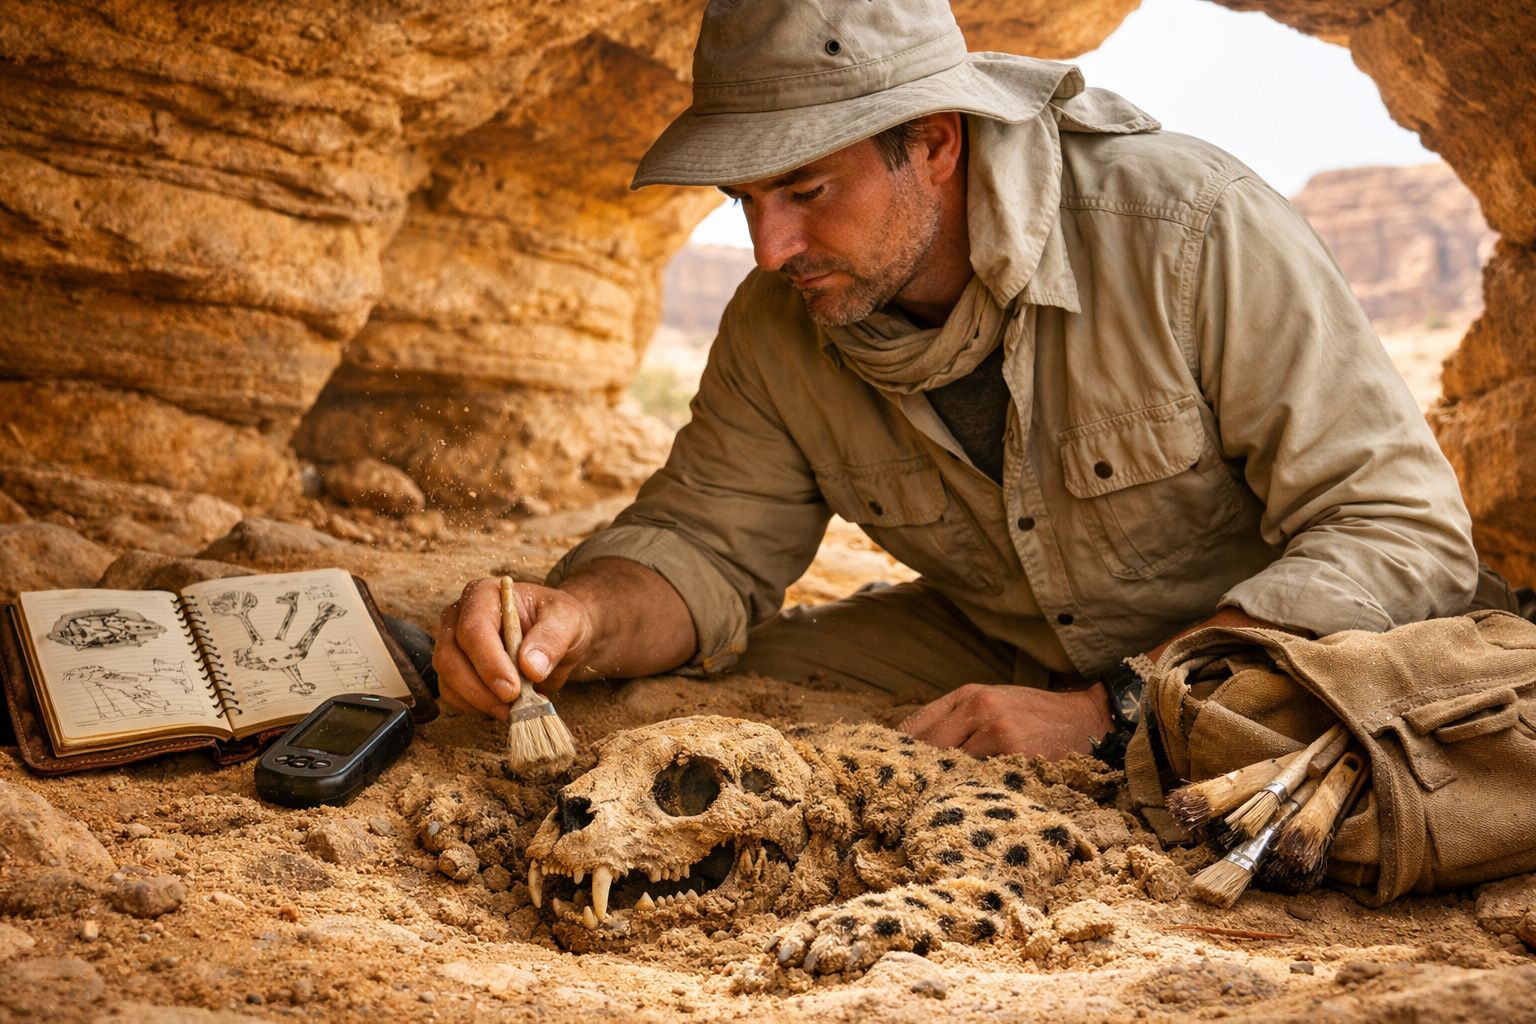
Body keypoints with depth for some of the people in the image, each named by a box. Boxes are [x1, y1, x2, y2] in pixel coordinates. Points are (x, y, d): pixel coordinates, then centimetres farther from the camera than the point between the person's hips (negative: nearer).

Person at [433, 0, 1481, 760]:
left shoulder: (1197, 234, -27)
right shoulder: (777, 328, -10)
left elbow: (1405, 539, -26)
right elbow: (707, 542, -3)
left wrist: (1105, 714, -34)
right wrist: (577, 618, -28)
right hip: (1000, 657, 5)